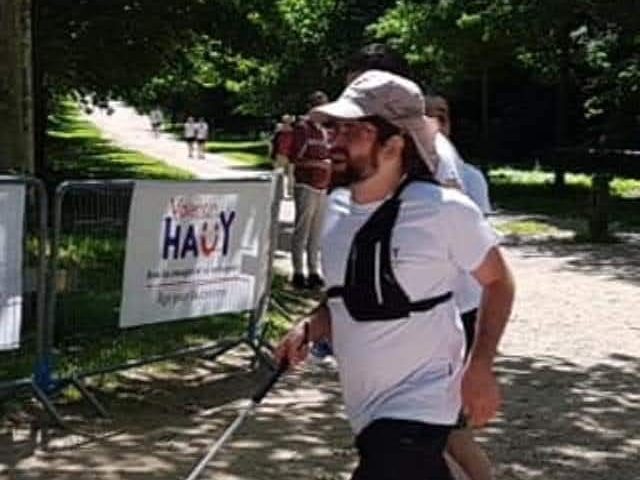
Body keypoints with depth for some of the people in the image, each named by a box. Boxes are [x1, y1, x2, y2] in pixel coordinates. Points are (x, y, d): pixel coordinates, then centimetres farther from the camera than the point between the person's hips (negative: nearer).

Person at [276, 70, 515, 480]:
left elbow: (498, 281, -3)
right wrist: (308, 330, -4)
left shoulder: (445, 210, -16)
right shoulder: (336, 209, 2)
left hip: (419, 404, -6)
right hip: (365, 410, 6)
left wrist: (480, 367, -13)